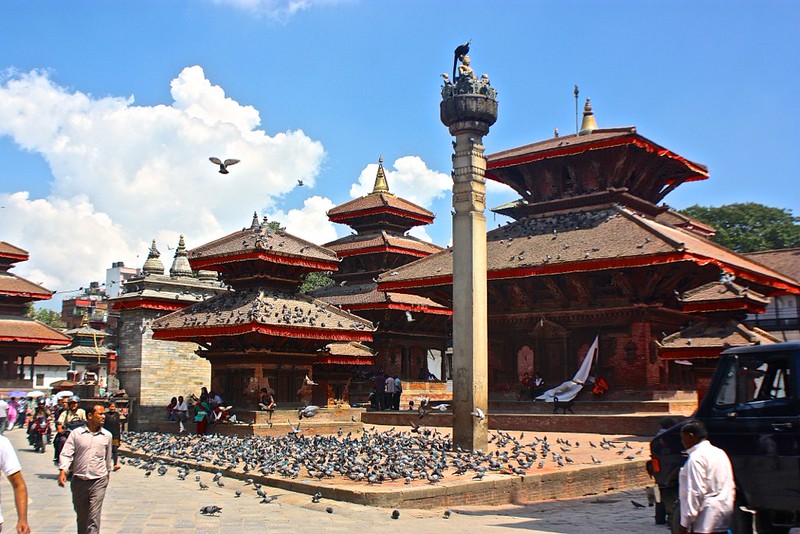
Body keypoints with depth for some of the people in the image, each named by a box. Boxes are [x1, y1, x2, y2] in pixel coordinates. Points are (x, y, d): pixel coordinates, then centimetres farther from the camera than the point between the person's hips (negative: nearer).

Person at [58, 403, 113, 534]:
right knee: (81, 516, 15)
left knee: (94, 517, -10)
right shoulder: (76, 433, -2)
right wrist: (62, 471, -19)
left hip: (98, 480, 0)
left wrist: (108, 472, 24)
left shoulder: (107, 435, 3)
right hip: (79, 480, 1)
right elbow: (66, 454, -6)